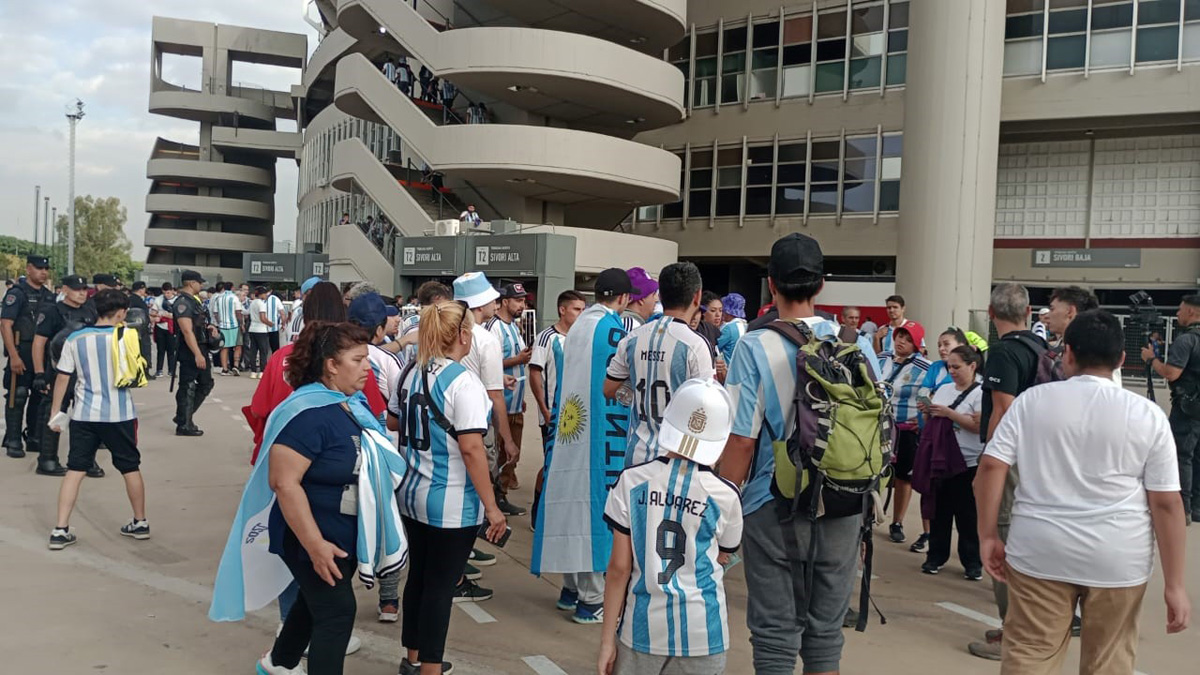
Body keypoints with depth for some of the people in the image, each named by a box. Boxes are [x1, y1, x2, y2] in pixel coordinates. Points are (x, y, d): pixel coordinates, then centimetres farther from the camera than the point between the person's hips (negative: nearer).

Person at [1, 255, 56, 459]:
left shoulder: (49, 296, 13)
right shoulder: (17, 293, -7)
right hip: (22, 354, -6)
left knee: (41, 396, 11)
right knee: (18, 397, -2)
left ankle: (34, 438, 22)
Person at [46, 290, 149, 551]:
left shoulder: (75, 339, 0)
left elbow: (62, 378, 2)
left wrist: (55, 412, 9)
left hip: (84, 414, 2)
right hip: (120, 414, -2)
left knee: (75, 470, 7)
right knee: (130, 468, 13)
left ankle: (60, 530, 3)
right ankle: (140, 522, 25)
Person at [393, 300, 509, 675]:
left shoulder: (411, 373, 4)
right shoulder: (463, 382, -19)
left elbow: (393, 422, 19)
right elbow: (471, 449, -24)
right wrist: (491, 506, -18)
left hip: (412, 493, 8)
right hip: (452, 503, -7)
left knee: (418, 575, 19)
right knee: (441, 584, 4)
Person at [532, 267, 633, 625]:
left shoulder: (579, 324, 10)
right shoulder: (612, 327, -13)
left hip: (571, 427, 8)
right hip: (601, 431, -7)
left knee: (572, 498, 13)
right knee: (594, 501, -2)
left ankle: (571, 588, 23)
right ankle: (591, 598, 6)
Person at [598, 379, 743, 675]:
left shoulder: (631, 481, -8)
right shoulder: (726, 496, -9)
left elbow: (619, 568, -5)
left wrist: (607, 640, 2)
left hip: (643, 627, 1)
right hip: (702, 632, 0)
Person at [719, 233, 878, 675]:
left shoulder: (756, 347, -12)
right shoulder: (857, 345, -1)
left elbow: (742, 440, -14)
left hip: (776, 508, -3)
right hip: (844, 508, 4)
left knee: (776, 633, 9)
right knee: (826, 631, 17)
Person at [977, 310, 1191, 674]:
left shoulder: (1031, 401, -1)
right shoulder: (1148, 416, -3)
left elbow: (991, 466, -5)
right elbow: (1166, 502, -4)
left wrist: (989, 535, 3)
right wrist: (1174, 584, 0)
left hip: (1039, 552, 0)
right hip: (1118, 560, 0)